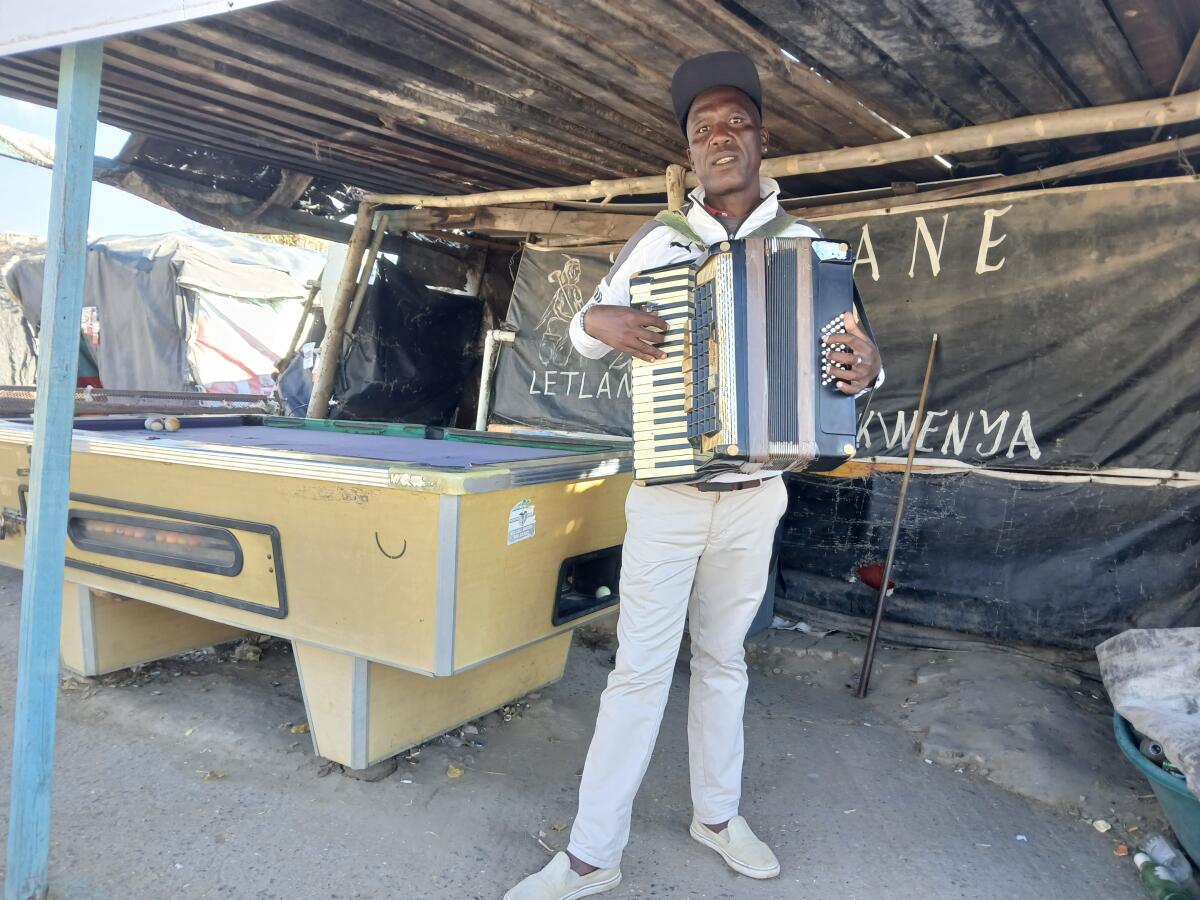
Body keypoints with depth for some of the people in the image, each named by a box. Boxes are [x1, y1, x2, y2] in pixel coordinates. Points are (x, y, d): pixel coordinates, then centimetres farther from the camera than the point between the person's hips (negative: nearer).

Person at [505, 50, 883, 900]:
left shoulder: (804, 244, 2)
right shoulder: (659, 242, 0)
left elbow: (850, 348, 6)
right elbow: (585, 334, 8)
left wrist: (865, 369, -18)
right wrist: (601, 322, -15)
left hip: (754, 500, 2)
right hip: (667, 495, -1)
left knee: (724, 659, 15)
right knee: (641, 668, 1)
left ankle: (717, 814, 34)